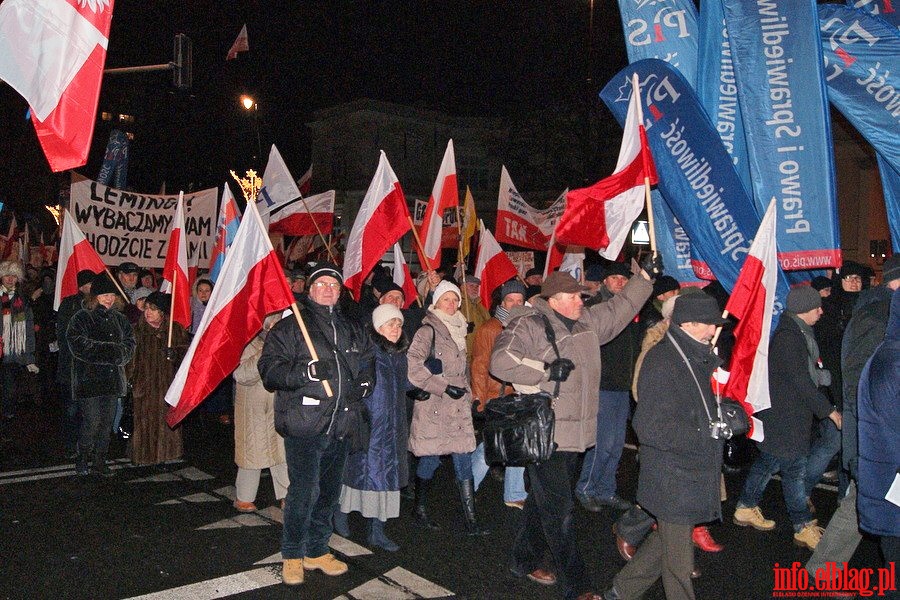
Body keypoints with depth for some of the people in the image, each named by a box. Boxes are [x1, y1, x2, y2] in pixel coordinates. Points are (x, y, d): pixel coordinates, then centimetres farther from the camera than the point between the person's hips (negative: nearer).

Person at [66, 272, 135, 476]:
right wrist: (111, 349, -16)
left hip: (113, 380, 5)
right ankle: (82, 459, 14)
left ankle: (99, 460, 19)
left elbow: (130, 344, 10)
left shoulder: (119, 319, 13)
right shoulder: (81, 318, -3)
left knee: (107, 423, 8)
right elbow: (79, 345, -15)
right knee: (92, 422, -5)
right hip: (89, 380, -5)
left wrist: (117, 353, -12)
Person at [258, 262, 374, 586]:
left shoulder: (354, 329, 16)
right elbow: (269, 368, -9)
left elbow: (369, 363, 27)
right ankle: (292, 555, 13)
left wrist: (364, 384, 7)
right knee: (304, 490, -7)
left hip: (342, 425, 6)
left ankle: (317, 550, 31)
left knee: (330, 491, 14)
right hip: (305, 423, -5)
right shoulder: (290, 327, 0)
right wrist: (307, 371, -23)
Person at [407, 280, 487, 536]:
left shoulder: (458, 330, 16)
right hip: (433, 406, -6)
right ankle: (420, 509, 23)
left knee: (464, 460, 1)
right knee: (430, 458, 3)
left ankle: (471, 519, 2)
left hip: (458, 405, 6)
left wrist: (465, 392, 16)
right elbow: (412, 366, -18)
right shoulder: (428, 330, -8)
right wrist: (444, 387, -16)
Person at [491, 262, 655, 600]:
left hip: (574, 432, 9)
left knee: (545, 500, 19)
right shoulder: (529, 324, -12)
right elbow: (501, 360, -23)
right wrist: (546, 370, -24)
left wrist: (646, 275, 19)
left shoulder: (587, 322, 13)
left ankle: (524, 561, 36)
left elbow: (621, 309, 25)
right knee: (559, 509, -3)